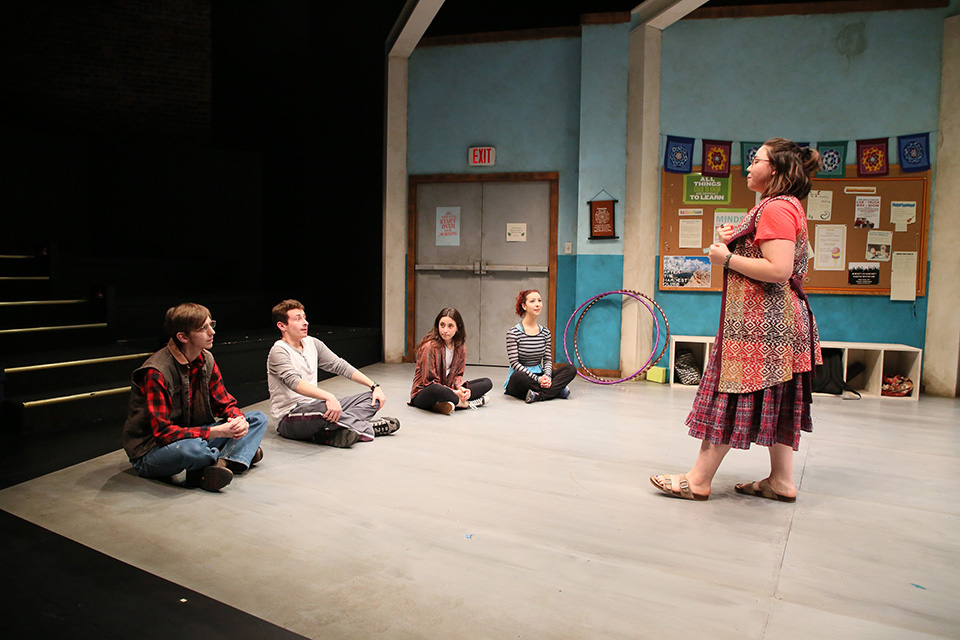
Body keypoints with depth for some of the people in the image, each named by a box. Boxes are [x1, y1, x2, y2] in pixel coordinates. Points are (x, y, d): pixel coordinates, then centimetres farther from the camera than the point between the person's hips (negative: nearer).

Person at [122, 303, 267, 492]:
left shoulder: (206, 359, 0)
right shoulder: (155, 373, -24)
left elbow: (224, 402, 7)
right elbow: (162, 432, -28)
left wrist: (238, 420, -17)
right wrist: (216, 432, -31)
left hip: (192, 436, 8)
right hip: (151, 452, -7)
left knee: (258, 419, -1)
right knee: (191, 448, -42)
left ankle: (220, 463, -25)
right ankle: (235, 454, -8)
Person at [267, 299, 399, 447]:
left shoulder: (312, 343, 11)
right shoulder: (278, 351, -12)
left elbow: (340, 366, 11)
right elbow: (293, 381, -30)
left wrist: (374, 386, 1)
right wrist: (329, 397, -45)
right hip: (289, 418, -8)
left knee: (372, 398, -2)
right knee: (324, 408, -41)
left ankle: (330, 433, -26)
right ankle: (369, 427, -17)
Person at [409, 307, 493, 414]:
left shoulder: (461, 347, 2)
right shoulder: (429, 346, -18)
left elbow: (457, 374, 8)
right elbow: (429, 381, -18)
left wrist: (460, 388, -16)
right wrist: (453, 393, -23)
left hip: (447, 389, 7)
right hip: (424, 393, -7)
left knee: (487, 382, -2)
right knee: (436, 390, -44)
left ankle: (450, 403, -22)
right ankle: (465, 403, -16)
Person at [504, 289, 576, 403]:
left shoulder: (545, 332, 9)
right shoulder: (513, 333, -8)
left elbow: (548, 359, 6)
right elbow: (514, 363, -14)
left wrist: (547, 376, -16)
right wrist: (537, 379, -24)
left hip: (539, 376, 5)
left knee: (570, 369, -14)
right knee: (518, 376, -40)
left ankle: (539, 395, -29)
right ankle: (556, 390, -23)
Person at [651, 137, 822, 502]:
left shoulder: (776, 208, -15)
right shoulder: (788, 207, 20)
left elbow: (778, 270, -24)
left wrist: (727, 257, -15)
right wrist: (737, 240, 10)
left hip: (760, 321, -11)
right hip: (779, 321, 11)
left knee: (730, 397, -6)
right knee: (776, 401, 12)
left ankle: (698, 480, 1)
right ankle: (781, 482, 19)